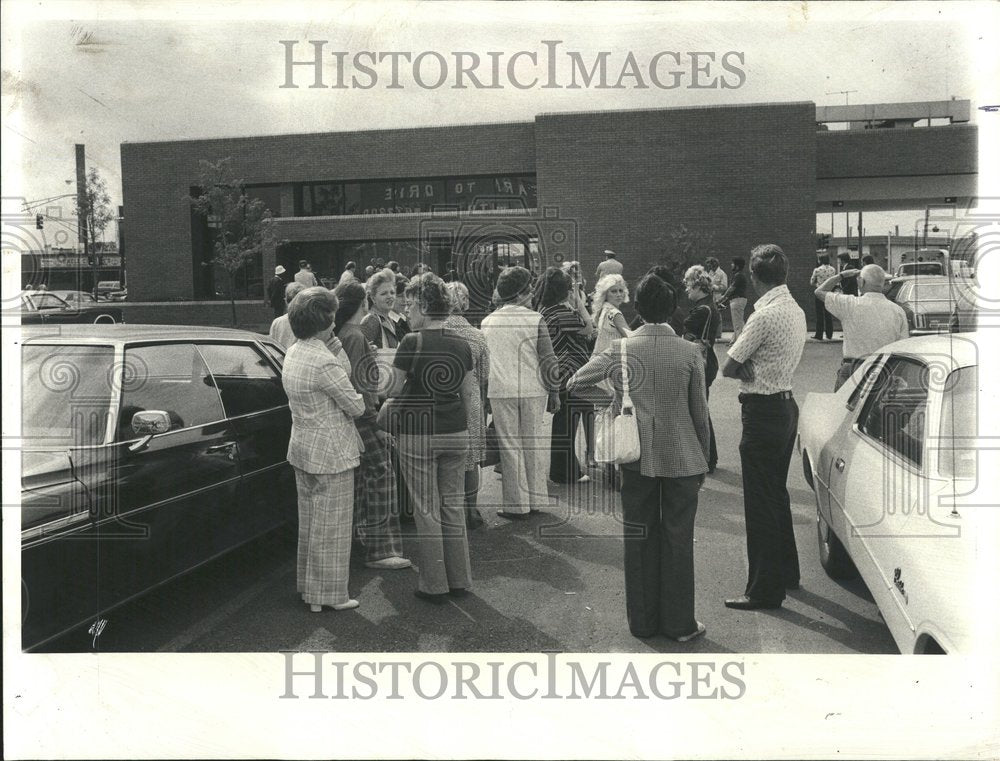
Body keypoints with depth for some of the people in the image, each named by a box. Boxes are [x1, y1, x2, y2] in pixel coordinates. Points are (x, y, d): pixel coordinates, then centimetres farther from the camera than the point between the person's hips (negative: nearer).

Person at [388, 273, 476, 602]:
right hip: (455, 432, 5)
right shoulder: (462, 344, 3)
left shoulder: (412, 342, -13)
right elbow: (469, 395, 9)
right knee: (453, 504, 14)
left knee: (427, 509, 4)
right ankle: (459, 578, 22)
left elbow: (396, 390, -6)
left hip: (418, 433, -5)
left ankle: (434, 584, 12)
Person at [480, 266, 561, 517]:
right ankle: (535, 499, 20)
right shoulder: (535, 319, -4)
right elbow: (548, 360, -4)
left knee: (510, 446, 5)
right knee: (533, 444, 11)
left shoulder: (487, 322, 4)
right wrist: (554, 393, 4)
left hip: (501, 392, 1)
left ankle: (517, 504, 7)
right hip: (533, 391, 0)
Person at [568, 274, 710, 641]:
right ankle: (679, 623, 16)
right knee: (678, 539, 8)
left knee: (639, 538, 12)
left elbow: (573, 384, 4)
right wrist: (703, 461, 9)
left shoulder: (620, 349, -5)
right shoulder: (689, 353, -7)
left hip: (637, 459, 1)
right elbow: (700, 414, -2)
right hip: (682, 459, -1)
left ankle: (642, 621, 21)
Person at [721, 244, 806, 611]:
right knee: (777, 493, 21)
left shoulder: (765, 315, -20)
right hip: (786, 405, 10)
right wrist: (753, 368, -8)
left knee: (760, 502, -1)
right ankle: (786, 572, 35)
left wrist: (745, 368, 0)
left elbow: (728, 368, -17)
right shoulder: (796, 310, 8)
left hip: (763, 413, -9)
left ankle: (765, 589, 7)